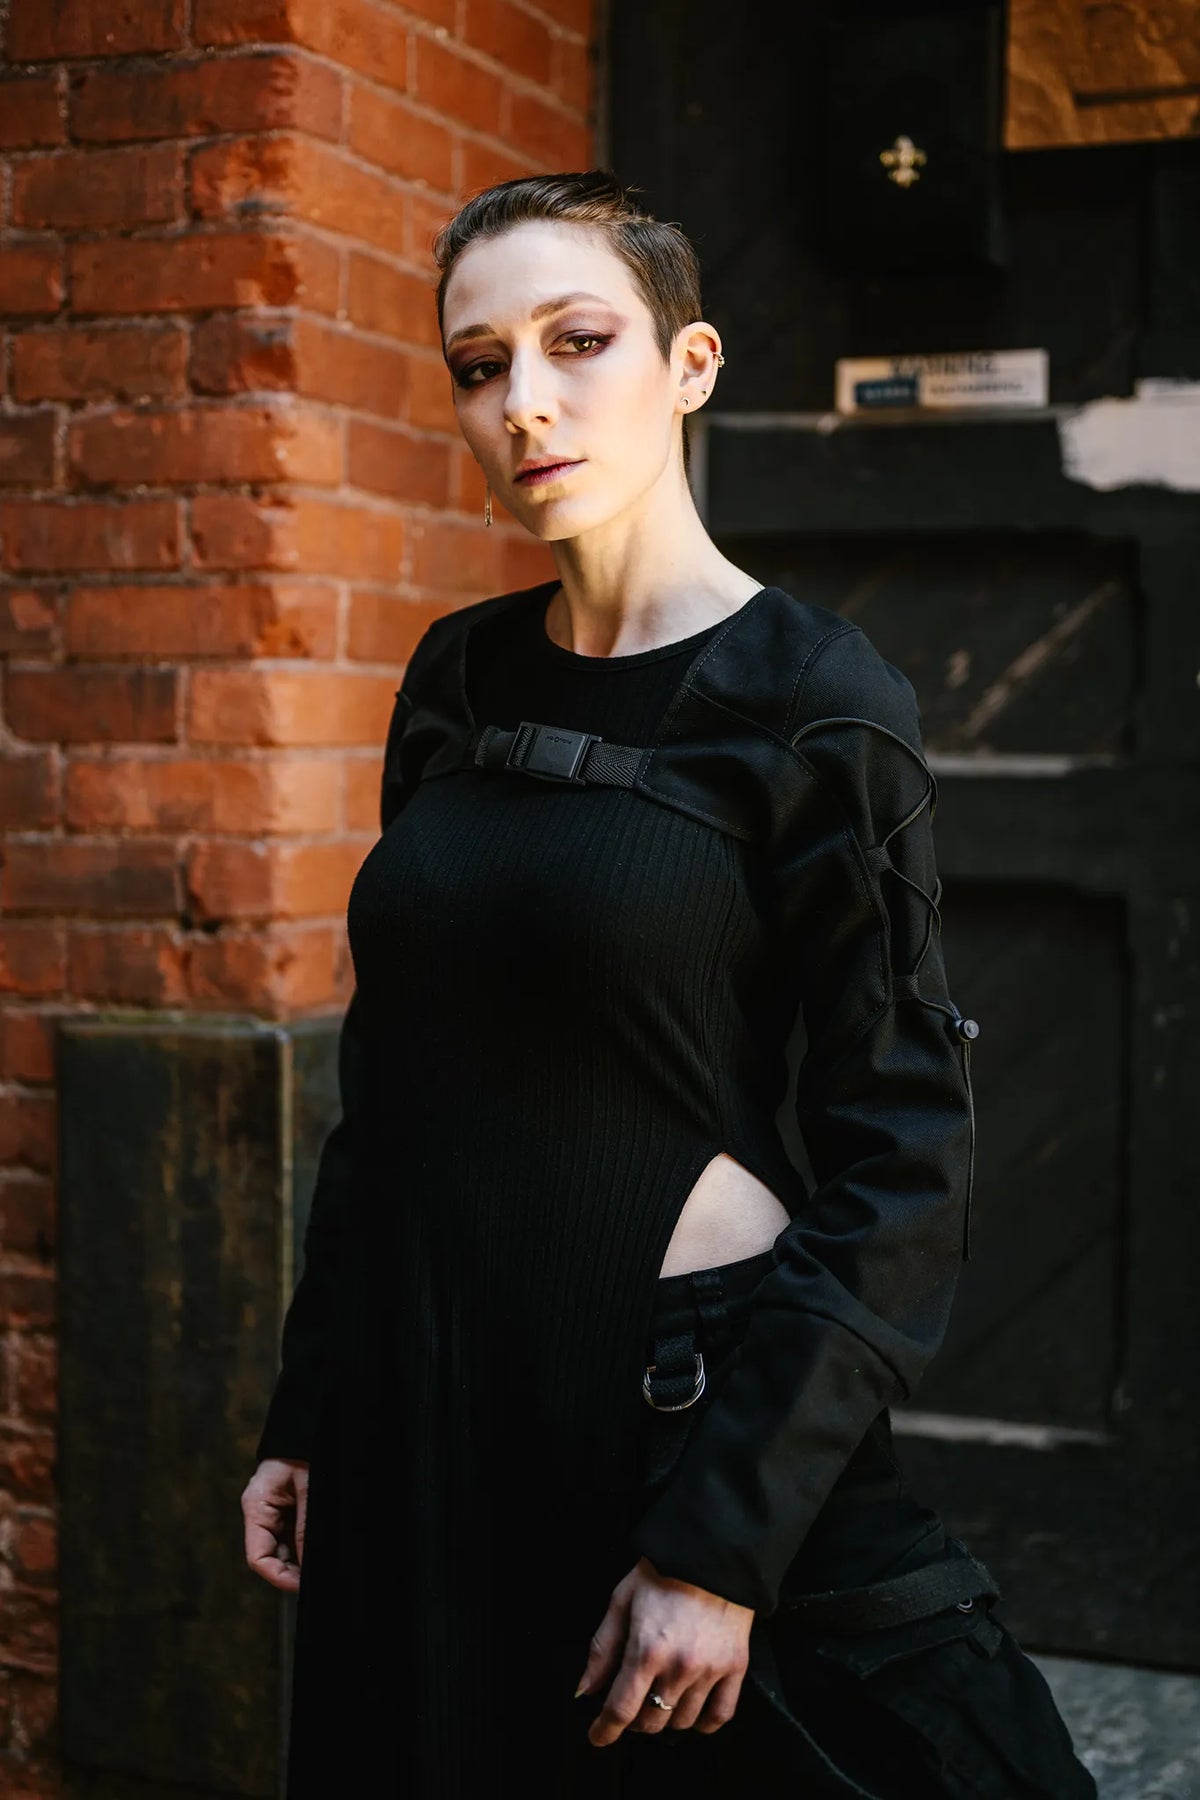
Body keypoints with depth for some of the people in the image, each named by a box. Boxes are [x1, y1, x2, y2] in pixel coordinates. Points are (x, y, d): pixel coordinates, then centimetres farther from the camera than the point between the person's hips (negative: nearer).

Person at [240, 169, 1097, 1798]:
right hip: (417, 1402, 6)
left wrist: (724, 1539, -17)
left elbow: (901, 1172, -12)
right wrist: (307, 1415, 10)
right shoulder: (461, 675, 6)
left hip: (674, 1400, -5)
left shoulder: (811, 701, -11)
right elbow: (394, 1075, 12)